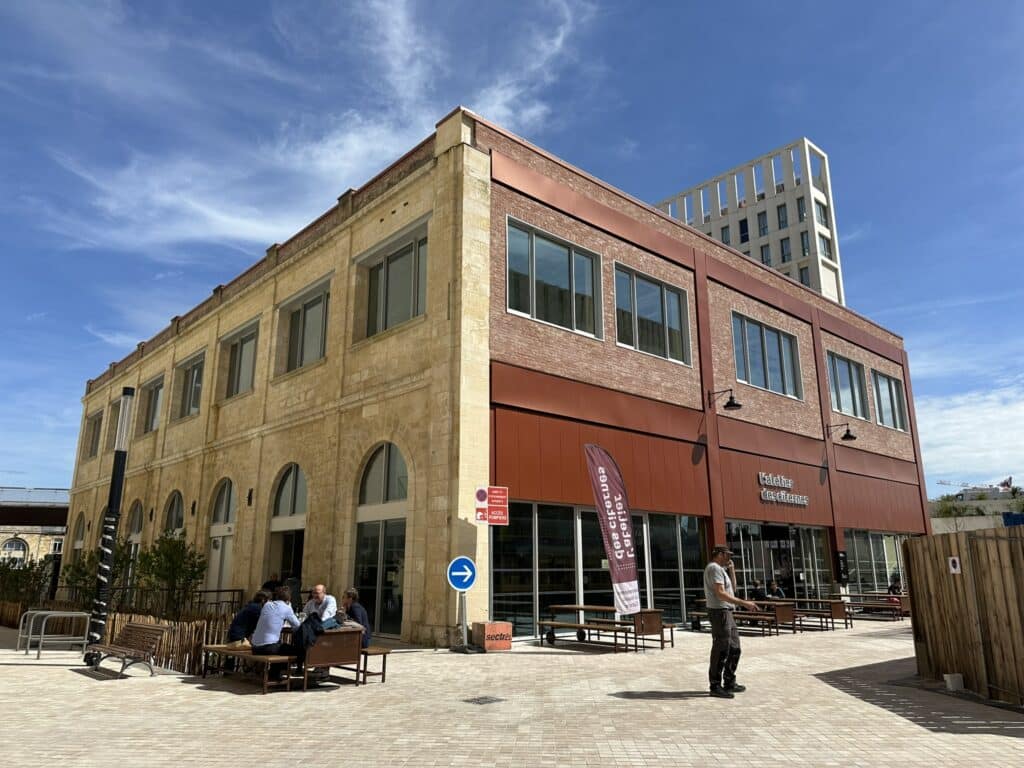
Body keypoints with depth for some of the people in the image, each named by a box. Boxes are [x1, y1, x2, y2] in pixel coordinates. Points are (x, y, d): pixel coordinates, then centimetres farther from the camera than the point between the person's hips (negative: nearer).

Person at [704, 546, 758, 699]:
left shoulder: (720, 569, 20)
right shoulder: (714, 568, -14)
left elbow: (732, 585, 23)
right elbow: (720, 593, -23)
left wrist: (731, 568, 12)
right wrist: (743, 603, -26)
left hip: (726, 613, 11)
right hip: (719, 612, -11)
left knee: (734, 648, 15)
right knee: (721, 650, -8)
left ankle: (729, 683, 24)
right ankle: (716, 687, -3)